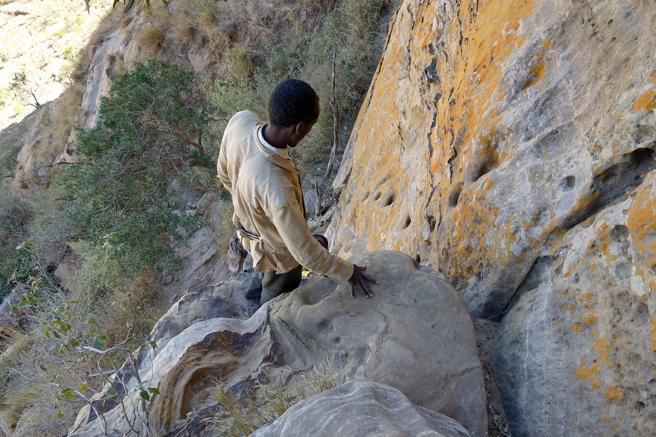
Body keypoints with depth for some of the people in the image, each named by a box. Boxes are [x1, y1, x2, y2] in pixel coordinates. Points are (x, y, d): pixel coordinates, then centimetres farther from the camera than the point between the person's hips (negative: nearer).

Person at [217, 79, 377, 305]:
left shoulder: (240, 120, -28)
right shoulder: (277, 191, -49)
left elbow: (224, 172, -6)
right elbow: (306, 253, -34)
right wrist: (348, 272, -17)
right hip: (278, 252, -6)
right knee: (278, 297, 29)